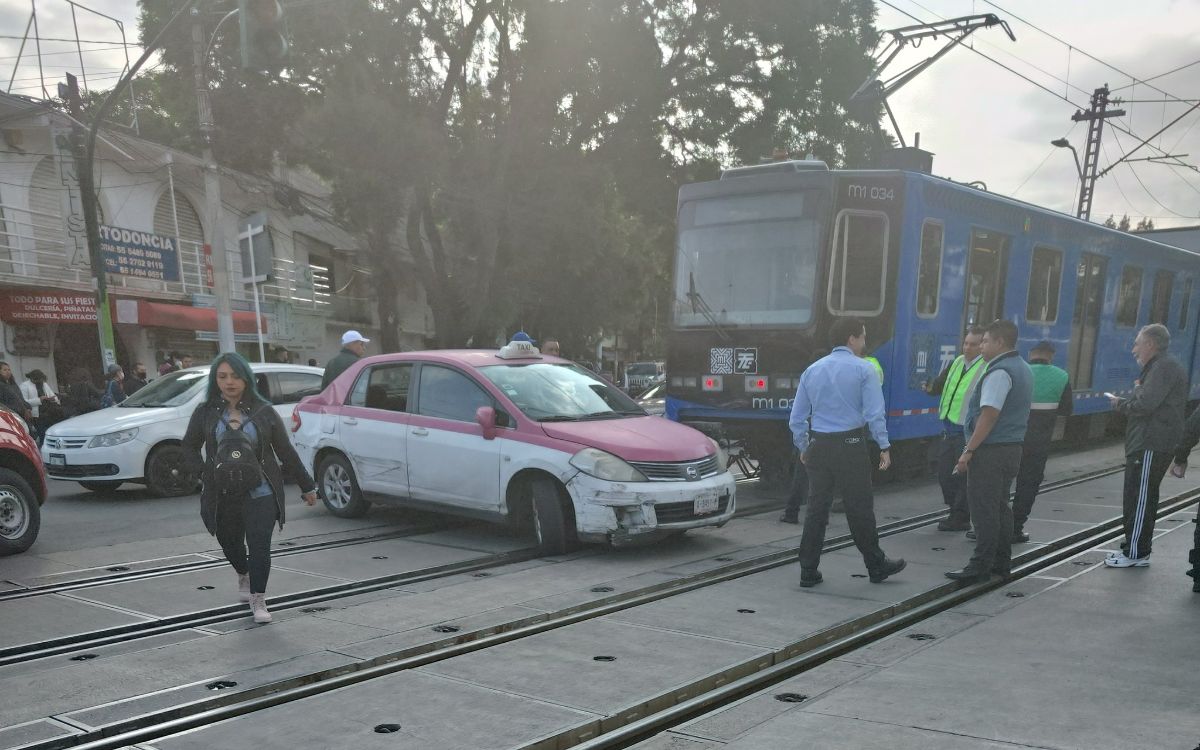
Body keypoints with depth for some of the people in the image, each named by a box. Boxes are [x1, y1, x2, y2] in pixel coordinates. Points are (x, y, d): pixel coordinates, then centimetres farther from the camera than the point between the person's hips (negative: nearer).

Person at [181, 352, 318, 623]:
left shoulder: (263, 412, -1)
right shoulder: (205, 413, 2)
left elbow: (286, 451, 4)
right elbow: (189, 447, 12)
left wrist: (307, 486, 7)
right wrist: (203, 473, -8)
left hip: (260, 493, -2)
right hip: (222, 496, 2)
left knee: (259, 547, -9)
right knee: (230, 544, 17)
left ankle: (258, 600, 5)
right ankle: (243, 575, 49)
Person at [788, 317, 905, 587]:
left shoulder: (812, 370, 9)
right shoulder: (863, 369, -5)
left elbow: (797, 418, 10)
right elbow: (874, 413, -11)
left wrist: (803, 448, 19)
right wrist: (884, 447, -4)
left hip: (818, 446, 4)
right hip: (850, 445, -4)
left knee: (816, 508, 8)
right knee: (859, 507, 6)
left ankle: (808, 571, 10)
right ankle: (876, 566, 21)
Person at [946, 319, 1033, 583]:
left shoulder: (1000, 372, -16)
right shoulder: (1022, 369, 16)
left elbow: (989, 415, -23)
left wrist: (969, 450, -21)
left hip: (991, 451, -10)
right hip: (1013, 448, 10)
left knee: (984, 509, -6)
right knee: (1000, 506, 15)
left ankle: (980, 566, -4)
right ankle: (1002, 562, 21)